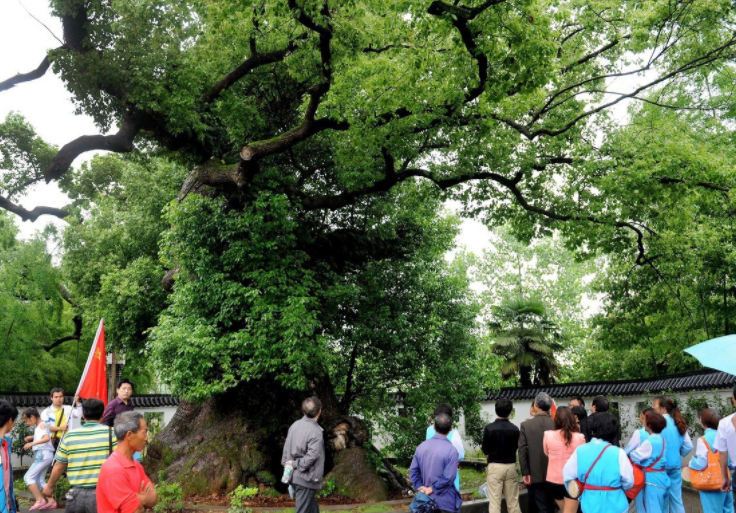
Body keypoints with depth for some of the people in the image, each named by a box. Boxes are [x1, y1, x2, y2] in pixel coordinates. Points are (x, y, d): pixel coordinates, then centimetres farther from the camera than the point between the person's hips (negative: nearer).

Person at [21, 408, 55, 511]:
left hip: (43, 454, -10)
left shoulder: (42, 425, -10)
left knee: (28, 477, -9)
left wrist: (31, 443, -29)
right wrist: (31, 437, 22)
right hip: (42, 455, 10)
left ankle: (40, 500, -12)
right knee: (39, 480, 11)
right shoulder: (38, 427, 18)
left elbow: (47, 438, -27)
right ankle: (51, 501, 9)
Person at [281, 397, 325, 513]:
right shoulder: (315, 431, -19)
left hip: (294, 477, 7)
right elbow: (311, 456, -23)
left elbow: (286, 448, 7)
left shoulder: (295, 425, 2)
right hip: (306, 479, -7)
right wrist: (295, 464, -11)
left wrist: (286, 465, 13)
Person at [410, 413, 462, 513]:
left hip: (428, 499, 6)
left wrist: (420, 487, 0)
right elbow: (448, 477, -20)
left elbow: (413, 470, 2)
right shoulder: (451, 450, -17)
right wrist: (433, 488, -10)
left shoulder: (422, 446, 0)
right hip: (446, 501, -5)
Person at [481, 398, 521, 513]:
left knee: (494, 501, 0)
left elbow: (485, 450, -1)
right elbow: (516, 448, 8)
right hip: (511, 466, 3)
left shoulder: (489, 428, -10)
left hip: (494, 467, -2)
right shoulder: (515, 429, -4)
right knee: (513, 501, 11)